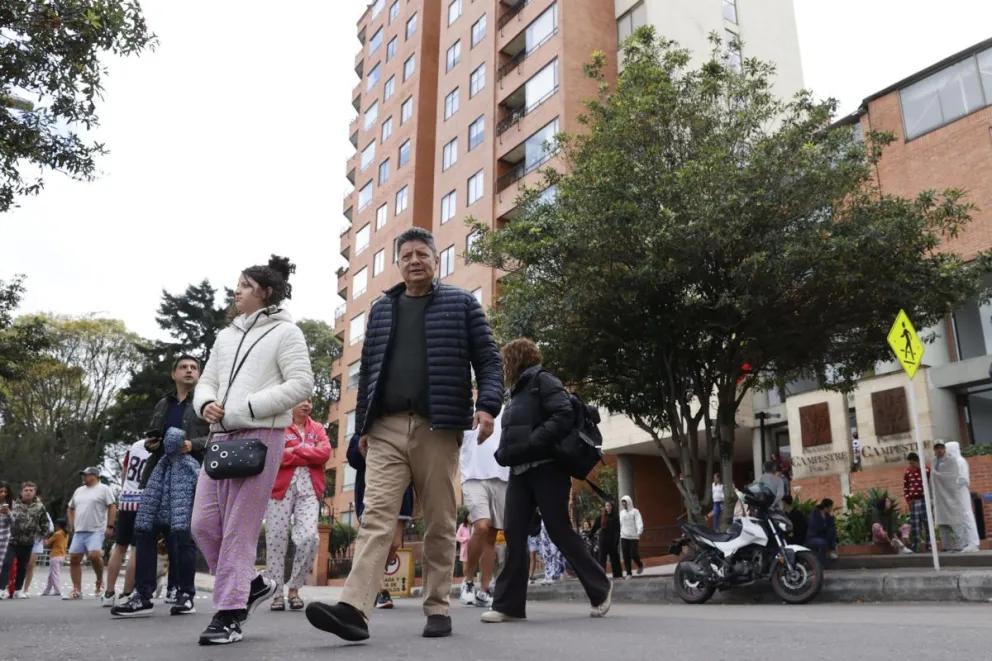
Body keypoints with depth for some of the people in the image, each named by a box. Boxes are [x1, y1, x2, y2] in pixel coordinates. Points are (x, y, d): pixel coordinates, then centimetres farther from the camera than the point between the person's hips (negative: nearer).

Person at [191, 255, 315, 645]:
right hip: (220, 437, 7)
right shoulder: (225, 336, 22)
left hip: (260, 437, -7)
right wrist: (206, 403, -3)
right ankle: (252, 584, 22)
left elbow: (301, 384, -9)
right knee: (204, 523, 4)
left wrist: (244, 409, -14)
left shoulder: (285, 332, 1)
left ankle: (229, 614, 2)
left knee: (239, 528, -7)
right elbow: (207, 381, 21)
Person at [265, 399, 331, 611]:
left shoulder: (317, 428, 18)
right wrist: (310, 454, -5)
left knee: (310, 537, -12)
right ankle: (277, 593, 9)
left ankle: (294, 588, 4)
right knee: (277, 539, -1)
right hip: (281, 487, -2)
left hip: (309, 489, 2)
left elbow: (325, 452, 0)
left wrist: (294, 451, -6)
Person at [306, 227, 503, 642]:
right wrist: (362, 425, 14)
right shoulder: (381, 309, 19)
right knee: (376, 516, -8)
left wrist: (488, 405, -12)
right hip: (386, 428, 3)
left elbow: (488, 361, 4)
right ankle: (354, 608, -15)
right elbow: (367, 370, 19)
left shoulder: (461, 304, 9)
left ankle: (437, 608, 12)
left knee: (440, 523, 3)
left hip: (437, 428, -2)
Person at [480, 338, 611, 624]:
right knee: (514, 536, 0)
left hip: (546, 469, -8)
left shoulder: (542, 380, -3)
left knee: (560, 533, -2)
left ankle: (600, 589, 15)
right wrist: (505, 453, 5)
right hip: (519, 473, 8)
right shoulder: (518, 392, 22)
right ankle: (508, 604, 3)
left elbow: (564, 417, -17)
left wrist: (529, 445, -20)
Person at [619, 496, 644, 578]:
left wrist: (639, 531, -26)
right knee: (626, 556, -1)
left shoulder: (635, 511, 1)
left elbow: (639, 522, -10)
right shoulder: (621, 512, 15)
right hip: (624, 537, 4)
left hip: (634, 536, -4)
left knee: (634, 554, -7)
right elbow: (620, 524, 16)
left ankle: (640, 565, 23)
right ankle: (629, 573, 6)